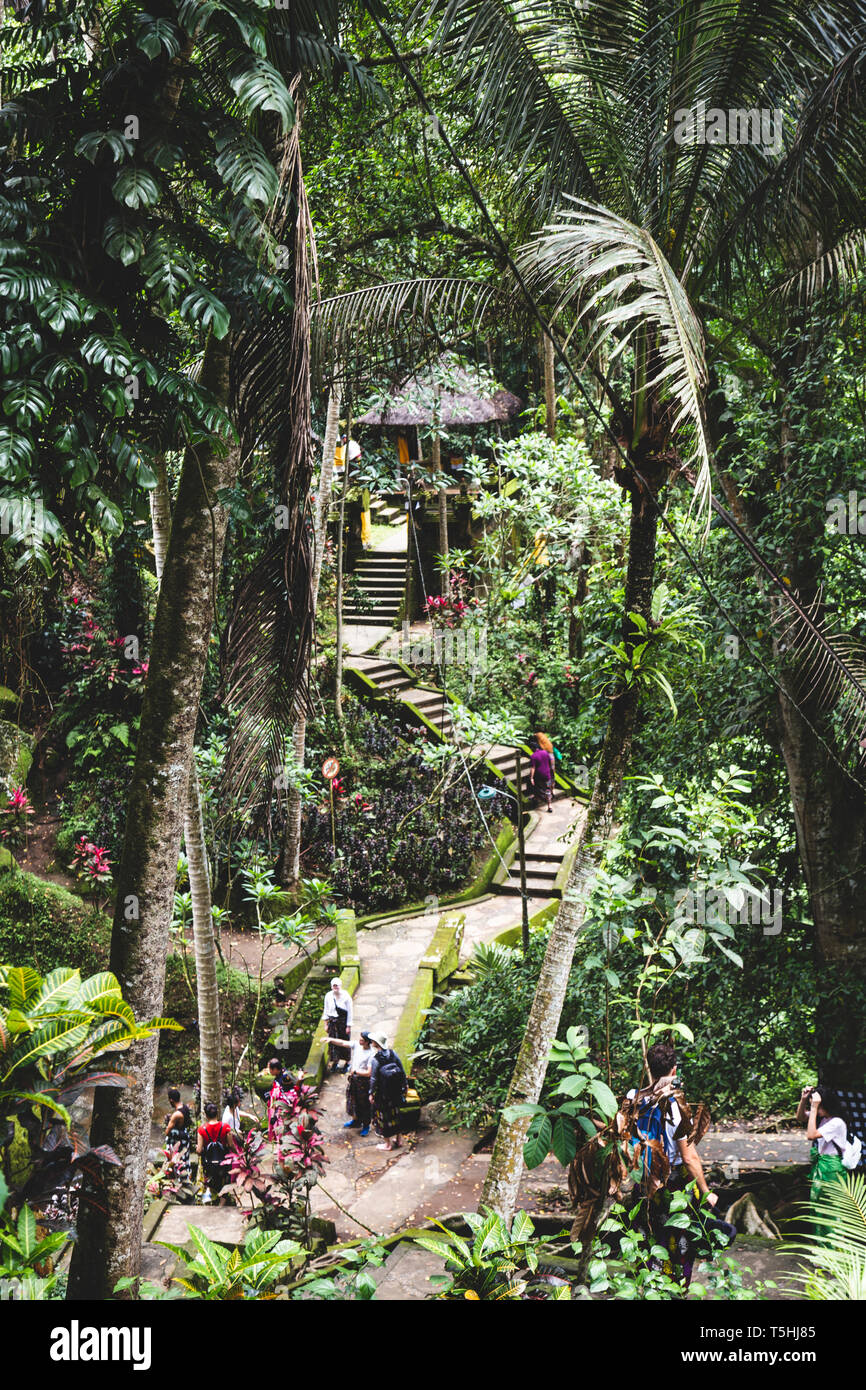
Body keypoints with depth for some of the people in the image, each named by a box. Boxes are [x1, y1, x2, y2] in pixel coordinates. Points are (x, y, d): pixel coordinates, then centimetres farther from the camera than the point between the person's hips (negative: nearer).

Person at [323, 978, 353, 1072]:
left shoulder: (346, 996, -11)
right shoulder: (328, 996, -2)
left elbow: (349, 1012, -7)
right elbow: (326, 1010, 8)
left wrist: (349, 1026, -8)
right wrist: (326, 1023, 8)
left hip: (343, 1022, -3)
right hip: (332, 1021, 3)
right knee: (332, 1042, 3)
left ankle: (346, 1062, 20)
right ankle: (334, 1062, 17)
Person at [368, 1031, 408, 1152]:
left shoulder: (375, 1059, -23)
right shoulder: (393, 1053, -8)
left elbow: (374, 1079, -17)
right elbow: (402, 1071, 0)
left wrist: (371, 1093, -5)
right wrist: (405, 1084, 14)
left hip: (382, 1094, -5)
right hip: (395, 1091, 5)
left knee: (383, 1116, 11)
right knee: (395, 1113, 22)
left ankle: (388, 1144, 22)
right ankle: (397, 1139, 35)